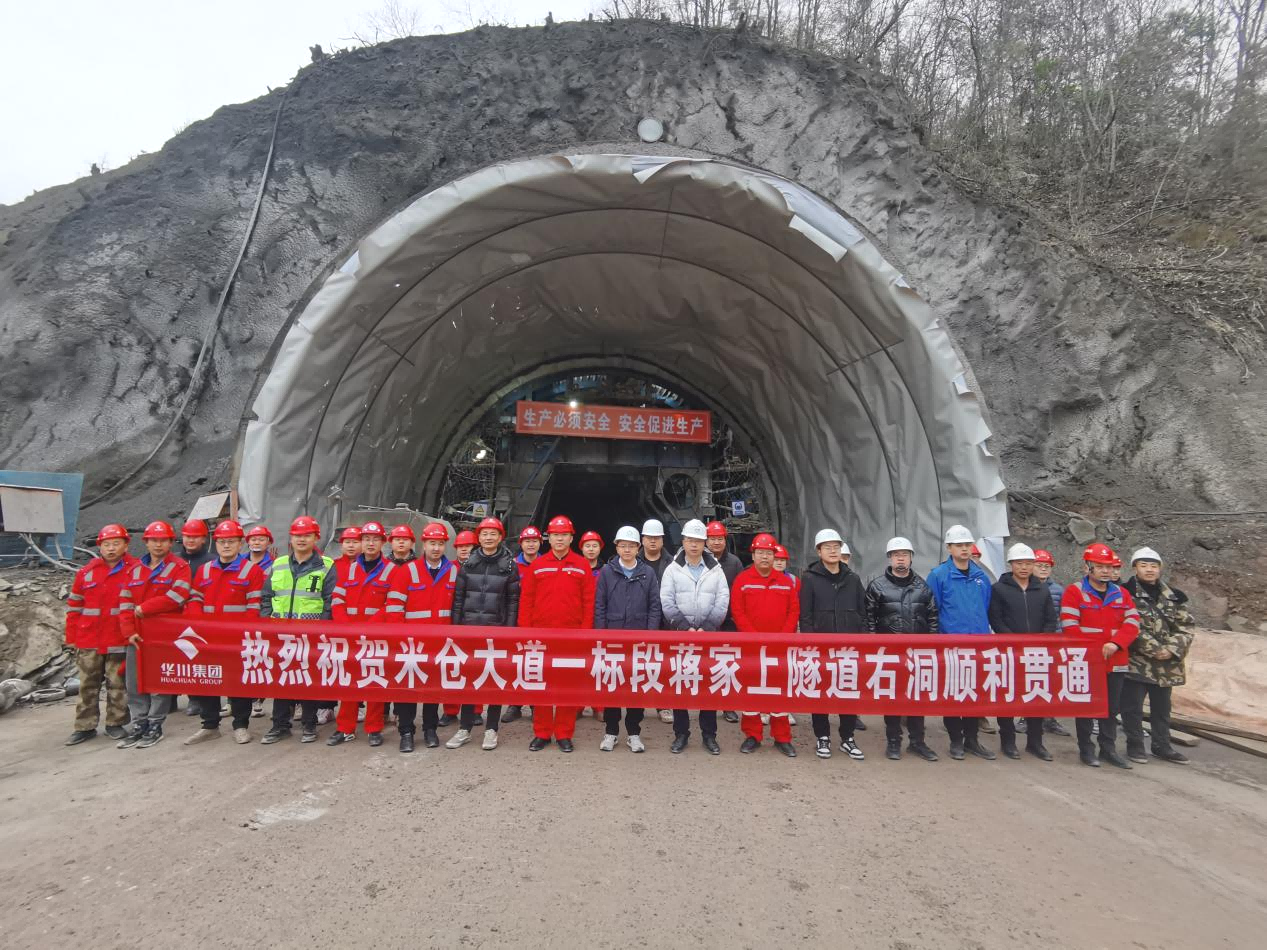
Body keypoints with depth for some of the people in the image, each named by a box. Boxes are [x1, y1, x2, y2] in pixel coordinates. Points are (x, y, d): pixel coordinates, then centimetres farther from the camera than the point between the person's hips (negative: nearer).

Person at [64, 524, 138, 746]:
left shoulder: (136, 570, -4)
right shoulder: (86, 572, 4)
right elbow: (74, 606, 9)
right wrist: (71, 637, 6)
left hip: (120, 641, -2)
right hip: (89, 642, 3)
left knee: (117, 684, 7)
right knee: (88, 685, 10)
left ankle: (115, 724, 18)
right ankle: (85, 727, 20)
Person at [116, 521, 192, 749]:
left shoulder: (180, 567, -2)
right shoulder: (135, 570, 15)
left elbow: (176, 597, -17)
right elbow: (125, 603, 8)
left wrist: (144, 608, -13)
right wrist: (129, 632, -4)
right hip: (137, 636, 5)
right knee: (135, 682, 8)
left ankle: (155, 726, 11)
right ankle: (138, 724, 19)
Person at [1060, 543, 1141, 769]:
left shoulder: (1122, 594, 10)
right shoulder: (1074, 592, -6)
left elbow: (1133, 622, -1)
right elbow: (1070, 626, -12)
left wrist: (1115, 643, -17)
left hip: (1116, 663, 5)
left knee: (1112, 709, 12)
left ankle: (1109, 749, 22)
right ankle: (1086, 750, 13)